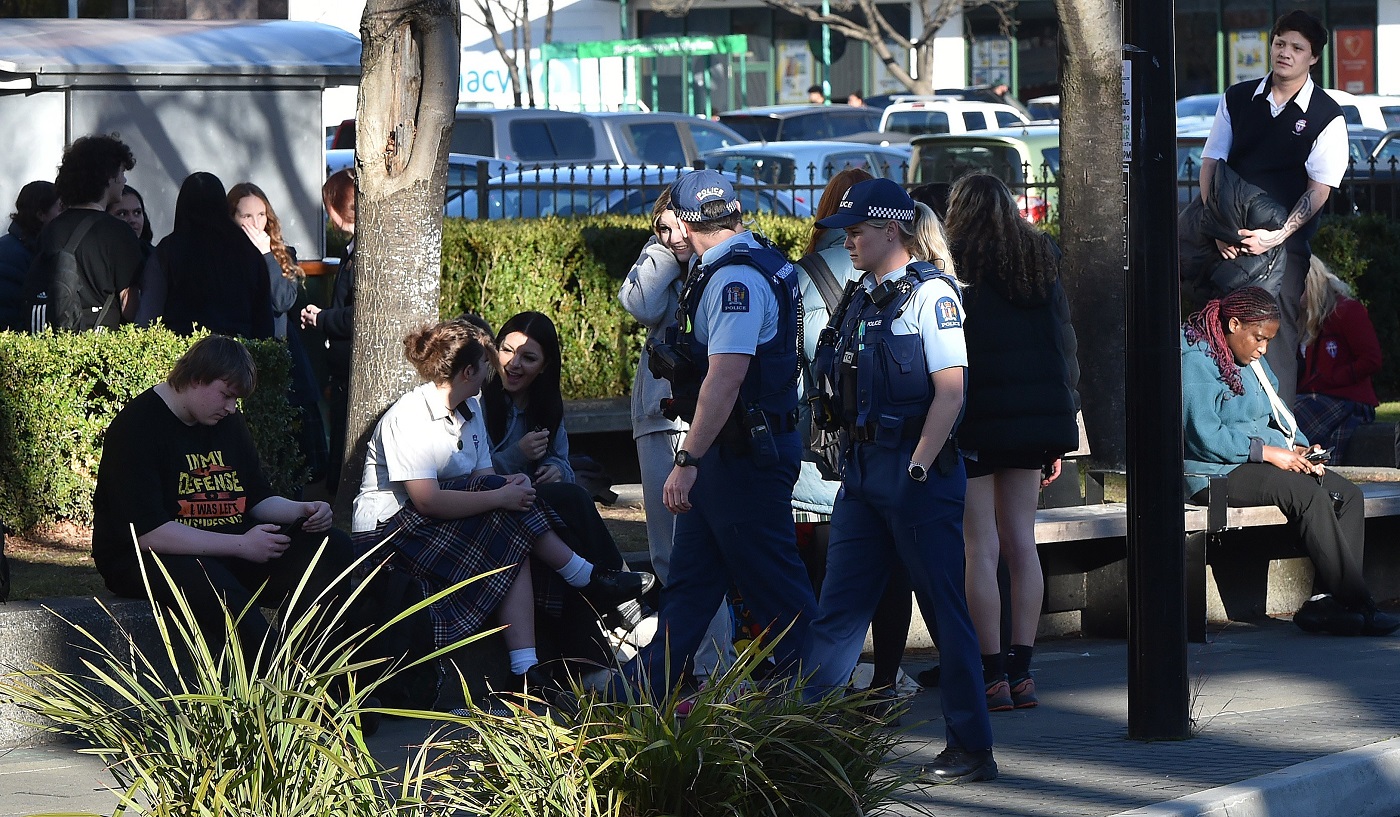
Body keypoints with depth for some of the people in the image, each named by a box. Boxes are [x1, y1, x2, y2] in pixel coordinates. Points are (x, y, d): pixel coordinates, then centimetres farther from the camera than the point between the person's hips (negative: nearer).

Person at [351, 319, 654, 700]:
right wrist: (501, 497, -24)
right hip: (388, 531, -8)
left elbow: (482, 481, 4)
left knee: (511, 552, -22)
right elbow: (427, 501, -27)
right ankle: (588, 578, -10)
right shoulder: (409, 418, -18)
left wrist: (510, 485, -20)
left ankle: (526, 672, -31)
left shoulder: (469, 409, 11)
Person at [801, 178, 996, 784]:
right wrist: (851, 459, 13)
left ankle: (971, 748, 5)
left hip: (917, 470, -8)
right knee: (837, 608, 7)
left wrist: (918, 469, -20)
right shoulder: (863, 297, 14)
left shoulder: (931, 293, -10)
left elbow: (950, 392, -16)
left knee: (945, 611, -1)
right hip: (863, 472, 8)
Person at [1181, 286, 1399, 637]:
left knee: (1347, 494, -10)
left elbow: (1277, 418, 23)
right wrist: (1269, 452, -20)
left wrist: (1301, 449, 1)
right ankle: (1358, 606, -30)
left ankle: (1328, 600, -23)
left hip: (1258, 463, 10)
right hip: (1216, 474, -10)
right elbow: (1205, 437, -19)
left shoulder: (1254, 363, 19)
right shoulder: (1197, 361, -10)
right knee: (1308, 493, -30)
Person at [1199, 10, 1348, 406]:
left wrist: (1279, 235, -18)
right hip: (1227, 238, 3)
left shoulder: (1326, 117, -1)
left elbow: (1319, 188, -6)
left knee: (1276, 337, -9)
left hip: (1284, 241, -3)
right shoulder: (1237, 99, 9)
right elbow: (1211, 162, 6)